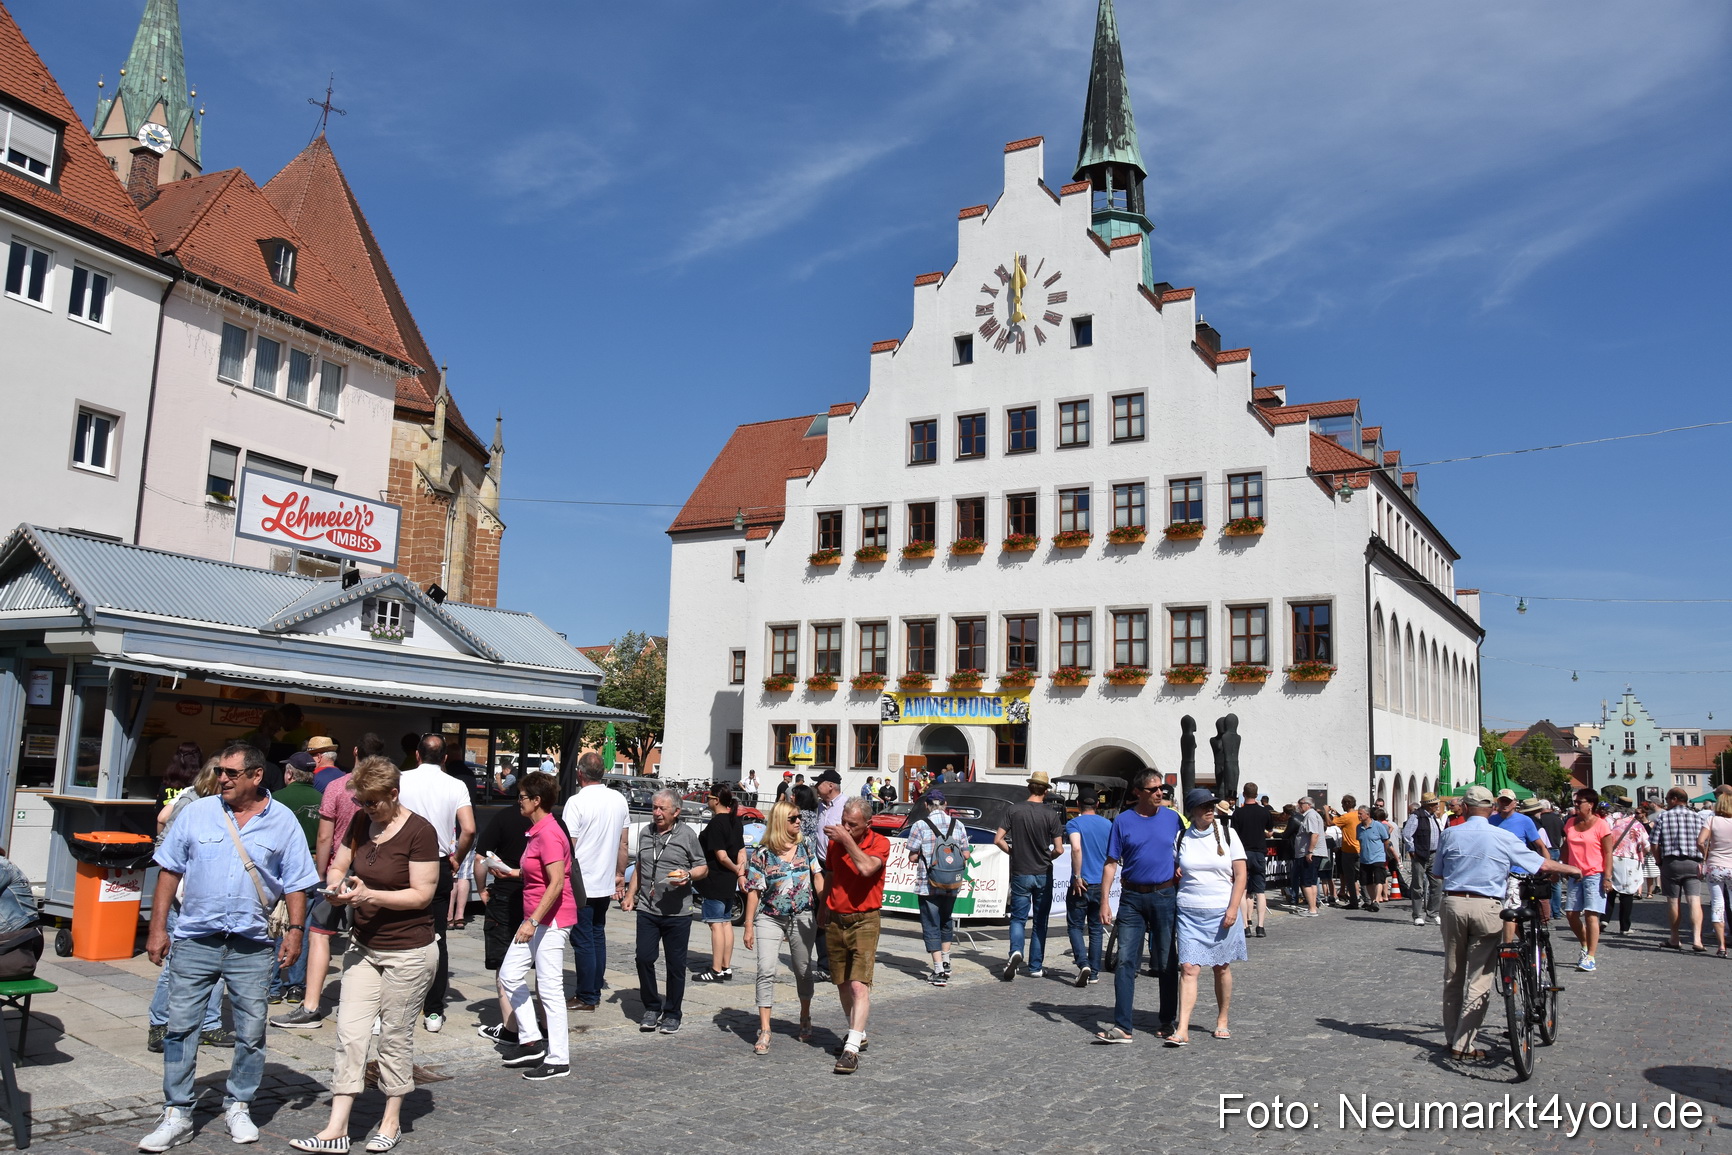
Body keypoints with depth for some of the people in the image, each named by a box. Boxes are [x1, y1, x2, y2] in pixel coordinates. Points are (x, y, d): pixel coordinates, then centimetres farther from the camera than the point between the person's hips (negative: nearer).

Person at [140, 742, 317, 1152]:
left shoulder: (282, 822, 0)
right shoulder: (196, 813, 2)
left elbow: (296, 883, 3)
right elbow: (170, 871, 6)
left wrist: (295, 929, -6)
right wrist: (158, 927, 2)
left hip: (252, 945, 0)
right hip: (195, 940, 1)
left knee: (251, 1033, 7)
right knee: (180, 1027, 3)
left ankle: (238, 1106, 25)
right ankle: (176, 1115, 16)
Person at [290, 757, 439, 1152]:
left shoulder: (419, 831, -18)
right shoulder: (360, 822, 3)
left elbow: (422, 894, -18)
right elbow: (337, 865, 13)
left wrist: (370, 895, -25)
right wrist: (336, 886, -9)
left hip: (408, 953, -6)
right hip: (363, 947, 6)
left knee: (395, 1037, 7)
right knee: (350, 1032, 2)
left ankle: (392, 1121, 24)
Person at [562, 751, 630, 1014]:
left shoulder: (577, 802, -15)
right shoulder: (619, 800, 4)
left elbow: (569, 846, -15)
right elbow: (623, 843, 11)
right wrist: (620, 875, 19)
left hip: (580, 884, -6)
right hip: (606, 883, 6)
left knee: (583, 941, 1)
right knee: (598, 936, 16)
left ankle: (586, 998, 7)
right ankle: (594, 992, 22)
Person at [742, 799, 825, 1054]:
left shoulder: (806, 845, 3)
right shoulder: (761, 853, -6)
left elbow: (818, 878, 3)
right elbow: (753, 891, -4)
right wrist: (749, 926, -5)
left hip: (803, 918, 2)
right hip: (770, 920, -2)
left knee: (803, 970, 13)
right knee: (766, 971, -12)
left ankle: (805, 1018, 35)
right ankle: (764, 1031, -7)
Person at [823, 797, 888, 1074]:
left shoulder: (880, 843, -8)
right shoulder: (835, 842, 6)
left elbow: (866, 867, -29)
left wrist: (847, 840, -20)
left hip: (864, 921, -5)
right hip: (835, 921, 5)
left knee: (859, 986, -14)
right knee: (843, 985, 14)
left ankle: (852, 1049, -17)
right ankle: (858, 1034, 33)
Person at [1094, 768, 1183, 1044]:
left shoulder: (1172, 818, 3)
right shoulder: (1123, 821, 0)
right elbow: (1111, 864, 0)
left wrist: (1179, 869, -5)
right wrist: (1105, 901, -7)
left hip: (1165, 896, 1)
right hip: (1132, 897, -1)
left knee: (1166, 962, 9)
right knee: (1126, 961, -4)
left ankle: (1169, 1021, 23)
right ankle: (1122, 1026, -2)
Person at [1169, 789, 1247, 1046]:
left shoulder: (1227, 833, 1)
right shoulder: (1183, 837, 4)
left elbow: (1240, 874, -1)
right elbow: (1177, 870, 19)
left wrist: (1233, 909, -9)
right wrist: (1175, 872, -3)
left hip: (1222, 911, 0)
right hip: (1189, 912, 0)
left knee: (1222, 967, 9)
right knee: (1188, 968, -7)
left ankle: (1222, 1021, 26)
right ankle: (1182, 1030, -9)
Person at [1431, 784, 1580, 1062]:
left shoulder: (1450, 834, 2)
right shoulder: (1504, 838, -1)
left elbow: (1437, 872, 10)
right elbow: (1542, 864, 6)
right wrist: (1570, 869, 25)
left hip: (1454, 903, 2)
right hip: (1486, 907, -2)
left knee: (1453, 975, 14)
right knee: (1479, 978, 3)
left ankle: (1452, 1037, 21)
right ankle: (1463, 1044, 1)